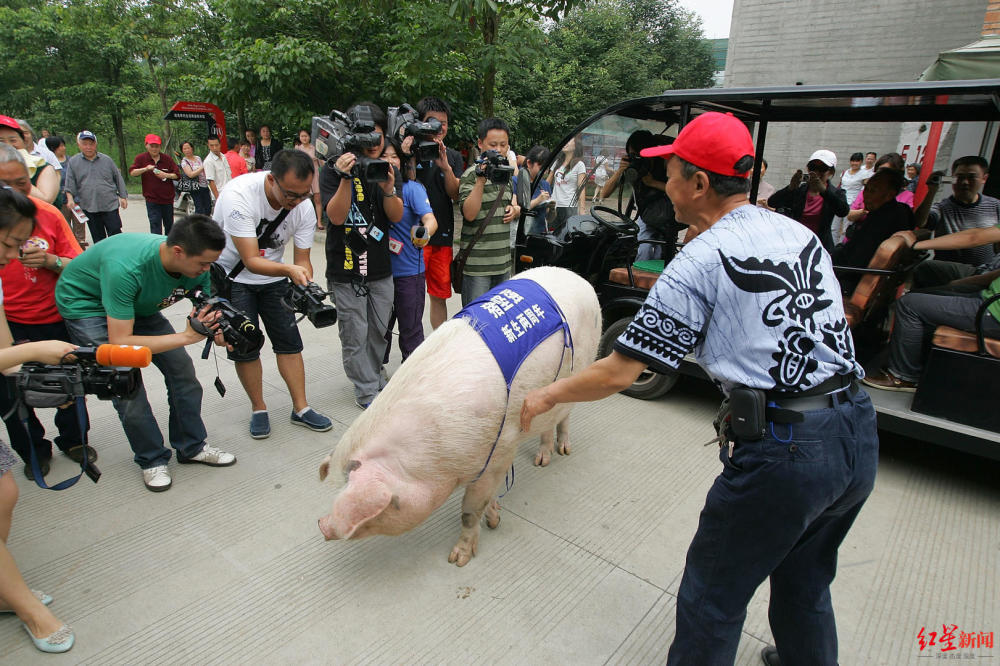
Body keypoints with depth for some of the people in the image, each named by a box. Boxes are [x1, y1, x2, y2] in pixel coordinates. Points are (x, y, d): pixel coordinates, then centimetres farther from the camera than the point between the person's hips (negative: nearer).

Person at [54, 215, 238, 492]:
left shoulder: (195, 266, -22)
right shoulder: (127, 268, -41)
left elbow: (208, 314, -8)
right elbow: (119, 342, -38)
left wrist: (219, 332, -31)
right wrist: (186, 336, -41)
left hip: (137, 303, 6)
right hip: (85, 303, -6)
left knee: (181, 369, -2)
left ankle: (192, 447, 14)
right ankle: (151, 459, 8)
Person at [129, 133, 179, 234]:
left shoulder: (167, 158, 4)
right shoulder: (141, 158, 1)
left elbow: (177, 175, 3)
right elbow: (132, 172, -6)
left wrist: (166, 175, -15)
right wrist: (145, 169, -22)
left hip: (168, 198, 2)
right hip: (152, 199, -2)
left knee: (169, 224, 14)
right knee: (155, 224, -9)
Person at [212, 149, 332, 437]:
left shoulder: (304, 207, -17)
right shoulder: (239, 195, -31)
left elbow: (302, 261, -10)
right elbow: (251, 261, -32)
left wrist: (306, 287, -30)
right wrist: (289, 269, -49)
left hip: (273, 276, 4)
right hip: (231, 276, -4)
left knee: (290, 342, 0)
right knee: (244, 346, -3)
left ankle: (300, 408, 11)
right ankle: (258, 409, 16)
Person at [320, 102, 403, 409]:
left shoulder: (387, 169, 7)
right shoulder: (334, 170, -5)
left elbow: (397, 216, -2)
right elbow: (336, 216, -15)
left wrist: (389, 189, -22)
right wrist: (346, 179, -28)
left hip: (380, 267, 4)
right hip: (346, 269, -4)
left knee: (379, 331, 14)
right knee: (355, 335, 2)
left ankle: (375, 378, 34)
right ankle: (367, 392, 15)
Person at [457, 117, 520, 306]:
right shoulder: (471, 175, -8)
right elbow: (469, 214, -20)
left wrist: (515, 211, 5)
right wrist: (481, 179, -25)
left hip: (503, 261, 7)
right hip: (477, 263, -7)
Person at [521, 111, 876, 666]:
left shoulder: (699, 262, -13)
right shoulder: (800, 233, 9)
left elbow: (619, 373, -12)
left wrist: (546, 396, 3)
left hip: (783, 451, -8)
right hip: (859, 435, 8)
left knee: (712, 600, 13)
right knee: (804, 586, 30)